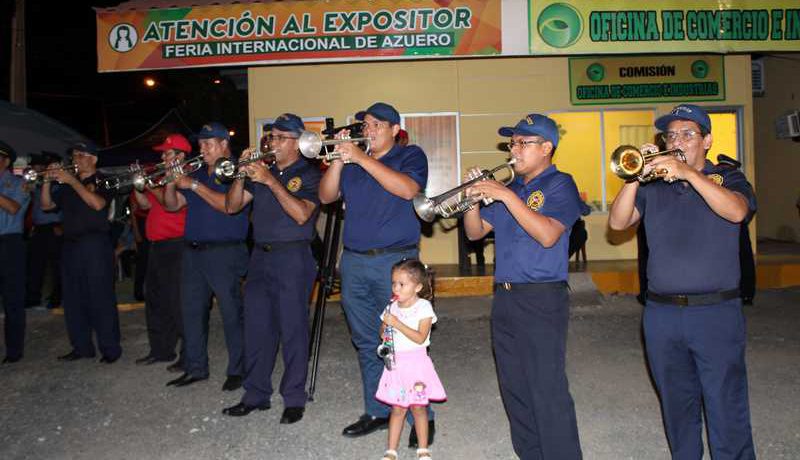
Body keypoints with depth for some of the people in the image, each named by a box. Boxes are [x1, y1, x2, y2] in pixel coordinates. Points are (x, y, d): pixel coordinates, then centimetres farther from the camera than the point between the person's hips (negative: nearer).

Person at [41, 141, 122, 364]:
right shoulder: (67, 185, 19)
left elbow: (98, 204, -16)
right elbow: (46, 205, 14)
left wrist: (72, 181, -18)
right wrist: (48, 180, 0)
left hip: (95, 244, -6)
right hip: (71, 245, 6)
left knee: (101, 299, -7)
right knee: (73, 299, 8)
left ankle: (110, 349, -3)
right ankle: (82, 346, 17)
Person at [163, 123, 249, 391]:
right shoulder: (196, 173, 17)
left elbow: (229, 205, -20)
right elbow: (172, 205, 17)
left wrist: (193, 185, -17)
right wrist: (171, 182, -1)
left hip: (225, 253, -7)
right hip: (193, 252, 8)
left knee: (231, 313, -3)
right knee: (192, 311, 12)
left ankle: (237, 371, 8)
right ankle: (195, 368, 24)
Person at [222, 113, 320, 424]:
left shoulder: (308, 174, -2)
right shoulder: (262, 170, 16)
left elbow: (302, 214, -18)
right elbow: (232, 206, 12)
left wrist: (270, 181, -18)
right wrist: (241, 174, -3)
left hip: (293, 258, -6)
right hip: (260, 256, 6)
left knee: (292, 329, -1)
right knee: (256, 327, 9)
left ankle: (294, 398, 10)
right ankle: (256, 394, 21)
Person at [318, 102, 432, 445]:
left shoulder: (410, 155, 3)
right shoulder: (351, 160, 17)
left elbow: (408, 189, -17)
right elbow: (326, 196, 7)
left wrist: (362, 159, -18)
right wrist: (339, 159, -6)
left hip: (395, 261, -5)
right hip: (354, 262, 5)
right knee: (367, 344, 11)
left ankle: (422, 417, 7)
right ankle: (377, 411, 22)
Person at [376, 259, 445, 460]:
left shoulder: (424, 307, -9)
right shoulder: (392, 307, 5)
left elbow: (420, 337, -18)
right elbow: (383, 332, 17)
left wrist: (396, 323, -23)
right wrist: (385, 330, -7)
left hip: (416, 362, -3)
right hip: (396, 363, 3)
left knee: (418, 406, 4)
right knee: (397, 408, 6)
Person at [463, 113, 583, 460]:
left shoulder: (560, 185, -4)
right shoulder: (509, 188, 16)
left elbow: (548, 235, -20)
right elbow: (475, 232, 15)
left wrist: (506, 196, -20)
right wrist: (473, 198, -2)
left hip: (543, 300, -7)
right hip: (504, 298, 7)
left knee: (548, 392, -7)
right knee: (514, 389, 14)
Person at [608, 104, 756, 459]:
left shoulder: (727, 179, 5)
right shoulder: (653, 187, 10)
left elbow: (736, 211, -17)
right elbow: (617, 222, -4)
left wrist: (688, 173, -24)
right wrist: (635, 175, -14)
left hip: (716, 313, -3)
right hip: (661, 313, 3)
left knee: (727, 411, 0)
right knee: (677, 407, 16)